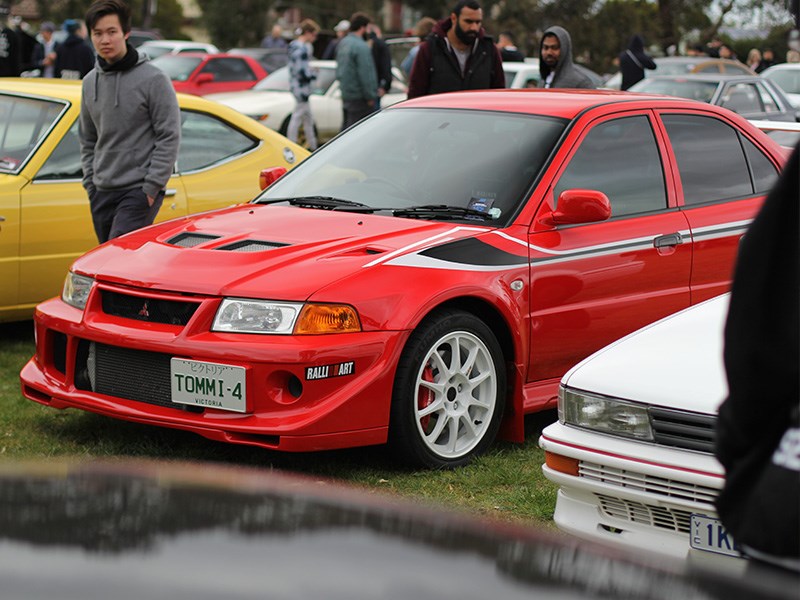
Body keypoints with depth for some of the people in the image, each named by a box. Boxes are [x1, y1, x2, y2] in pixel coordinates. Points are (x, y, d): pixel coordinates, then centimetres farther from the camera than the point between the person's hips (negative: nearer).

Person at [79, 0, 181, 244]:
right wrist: (90, 184, 10)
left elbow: (169, 138, -10)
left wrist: (151, 188, -14)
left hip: (139, 192, -7)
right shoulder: (90, 82, 11)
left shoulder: (153, 79, -8)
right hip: (102, 193, 7)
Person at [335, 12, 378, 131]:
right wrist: (370, 97, -13)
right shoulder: (361, 47, -17)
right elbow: (365, 74, -19)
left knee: (346, 128, 14)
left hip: (345, 94, 9)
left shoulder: (343, 43, 12)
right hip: (359, 97, -9)